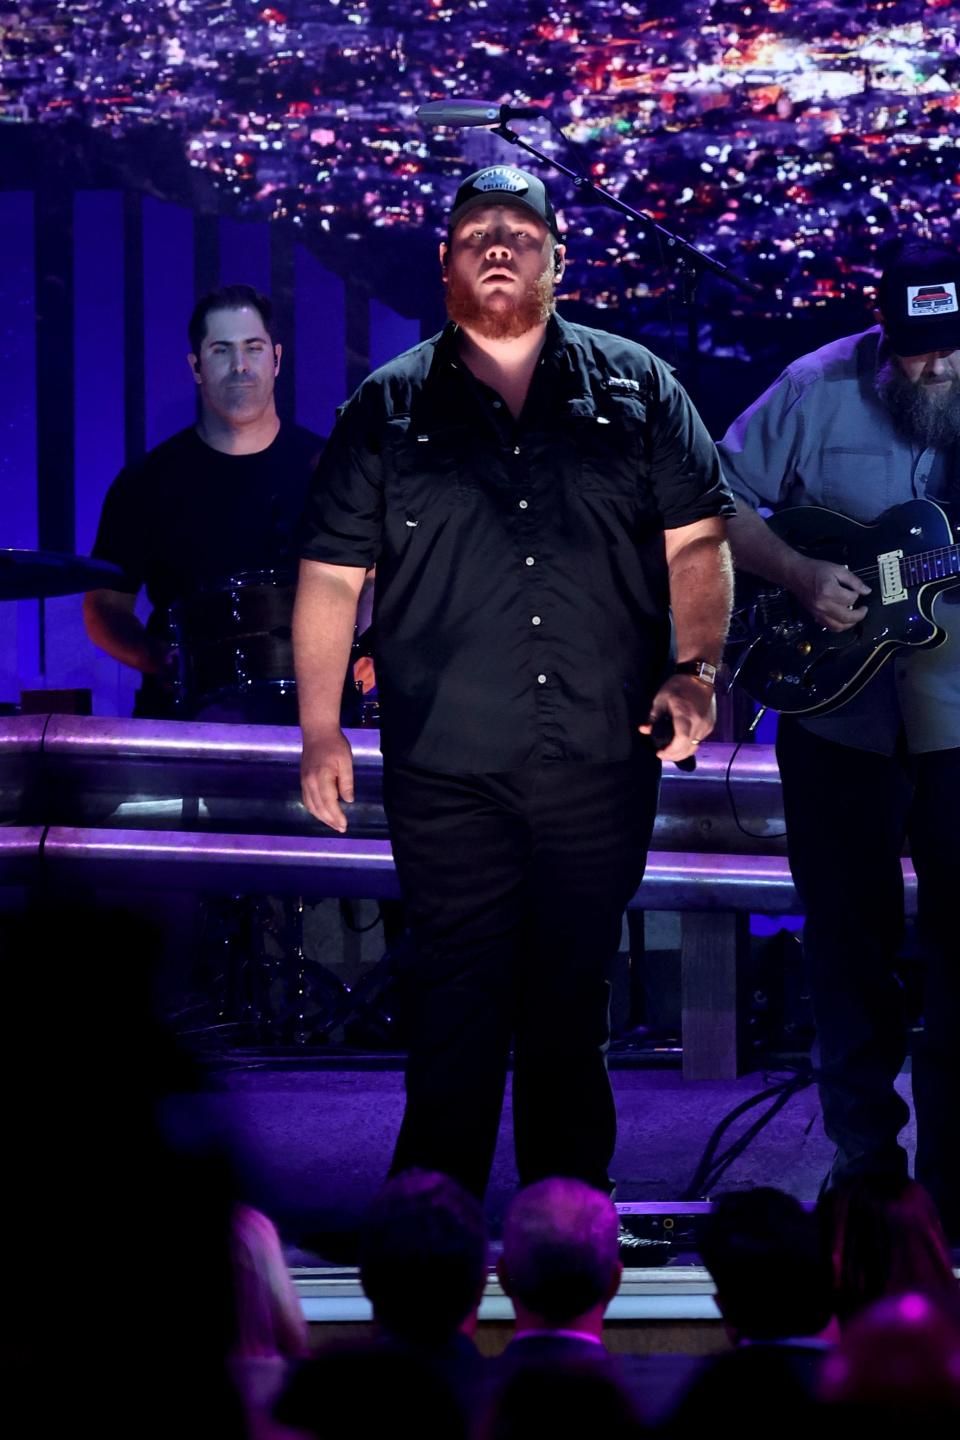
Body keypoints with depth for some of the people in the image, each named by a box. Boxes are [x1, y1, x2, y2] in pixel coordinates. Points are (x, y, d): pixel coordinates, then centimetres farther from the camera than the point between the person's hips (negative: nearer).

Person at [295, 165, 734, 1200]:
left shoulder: (634, 388, 9)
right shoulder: (390, 409, 7)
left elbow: (696, 540, 8)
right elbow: (330, 575, 6)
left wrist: (695, 668, -5)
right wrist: (320, 730, 1)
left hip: (603, 763, 1)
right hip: (448, 767, -1)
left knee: (574, 996, 8)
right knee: (457, 998, -1)